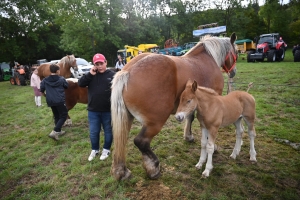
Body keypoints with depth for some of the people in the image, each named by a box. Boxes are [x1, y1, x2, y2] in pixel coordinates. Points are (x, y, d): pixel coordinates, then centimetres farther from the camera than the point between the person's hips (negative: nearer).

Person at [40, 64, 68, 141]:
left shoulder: (45, 80, 3)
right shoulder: (61, 79, -4)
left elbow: (41, 90, 7)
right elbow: (66, 86, 11)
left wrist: (45, 95, 27)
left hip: (50, 101, 5)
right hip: (60, 100, -5)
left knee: (56, 116, 19)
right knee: (63, 116, 3)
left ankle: (59, 131, 27)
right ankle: (54, 131, -11)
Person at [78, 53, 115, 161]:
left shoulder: (112, 75, -7)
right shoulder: (91, 75, 5)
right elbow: (80, 84, -5)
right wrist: (90, 74, -16)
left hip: (108, 110, -3)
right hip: (93, 110, 3)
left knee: (108, 131, 14)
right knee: (93, 132, 13)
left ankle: (106, 149, 33)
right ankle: (94, 150, 35)